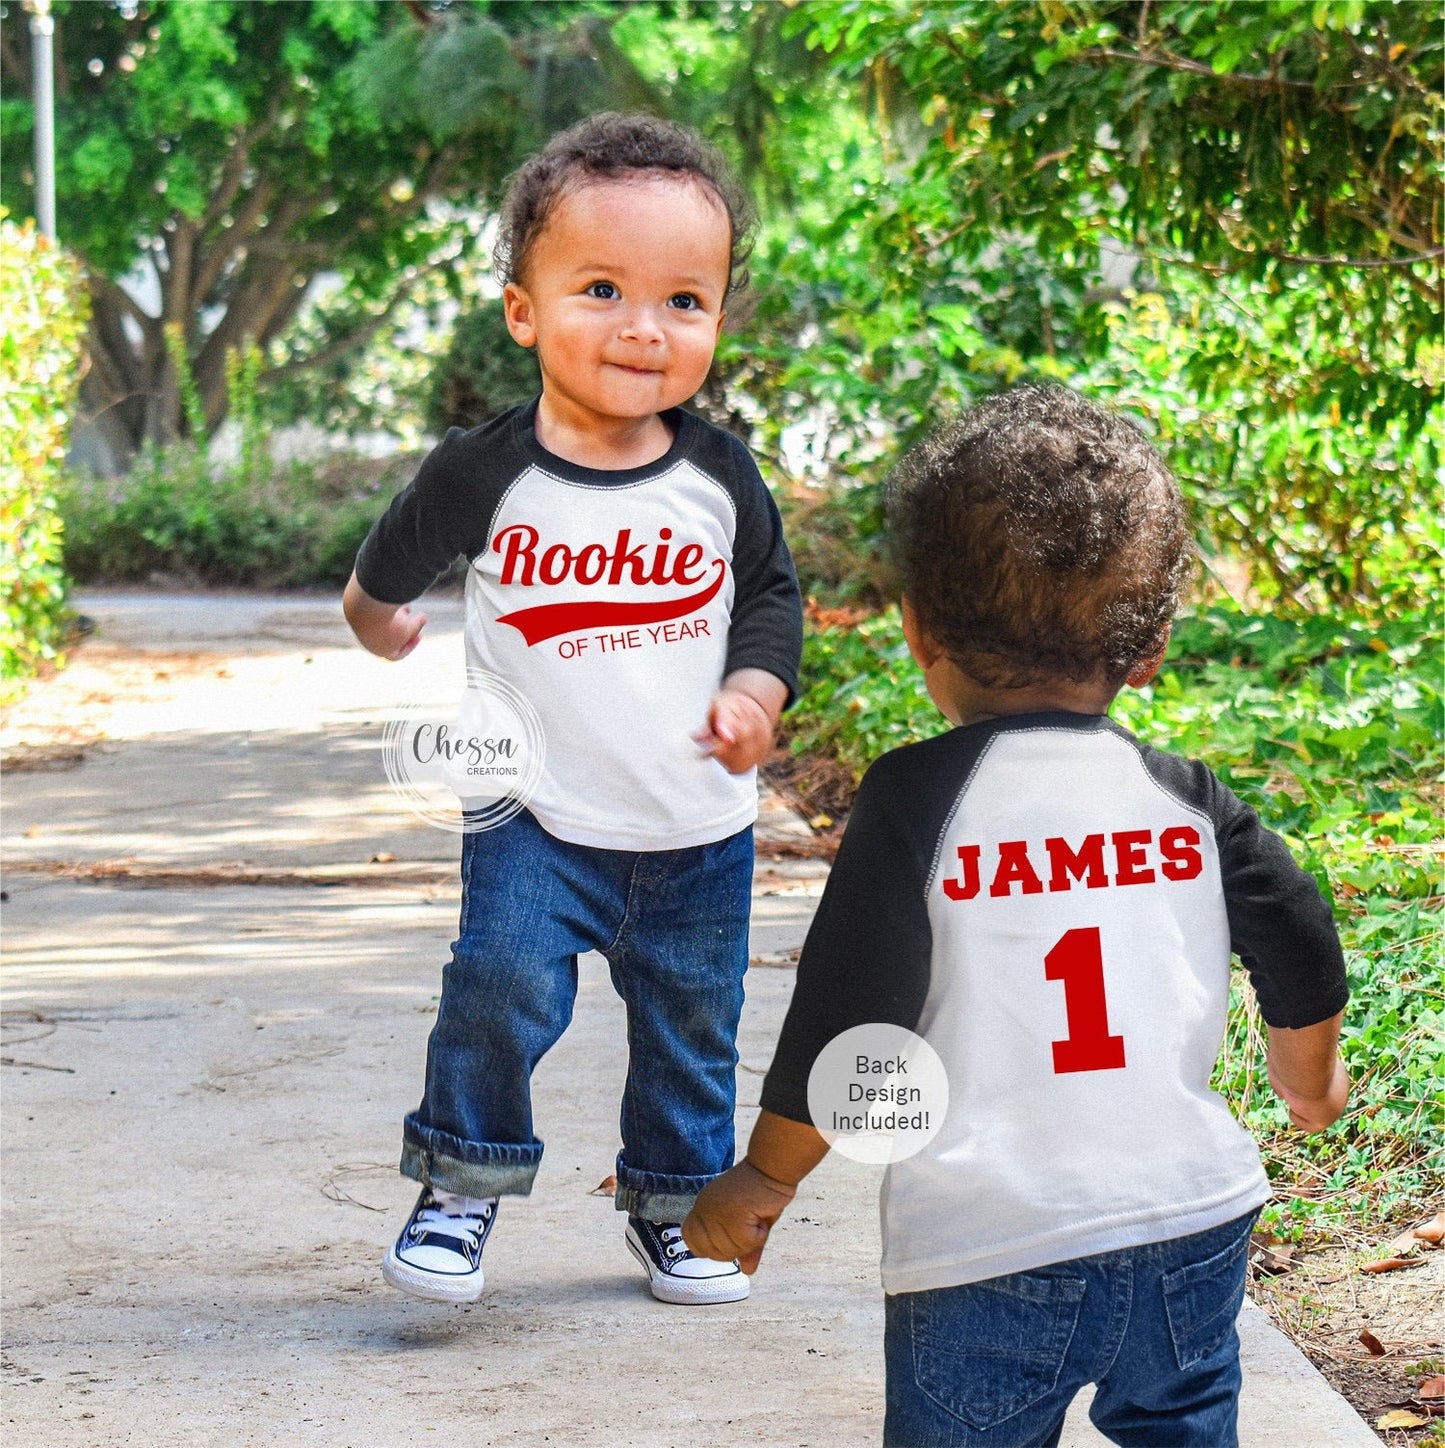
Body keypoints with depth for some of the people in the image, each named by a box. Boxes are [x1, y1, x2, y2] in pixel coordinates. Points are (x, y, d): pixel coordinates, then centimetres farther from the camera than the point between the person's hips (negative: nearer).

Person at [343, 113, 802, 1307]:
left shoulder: (720, 476, -7)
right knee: (502, 986, -18)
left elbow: (773, 592, 9)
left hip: (700, 829, 2)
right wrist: (376, 611, 27)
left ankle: (674, 1202, 33)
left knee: (692, 1025, 12)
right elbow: (400, 557, 8)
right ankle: (463, 1182, 2)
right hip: (537, 817, -2)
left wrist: (755, 691, -9)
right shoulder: (487, 473, -13)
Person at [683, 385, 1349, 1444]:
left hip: (987, 1255, -4)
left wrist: (765, 1178, 4)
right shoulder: (1189, 801, 2)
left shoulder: (915, 799, -10)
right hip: (1191, 1233, 4)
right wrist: (1309, 1076, 31)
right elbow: (1303, 955, 9)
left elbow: (849, 1020, -10)